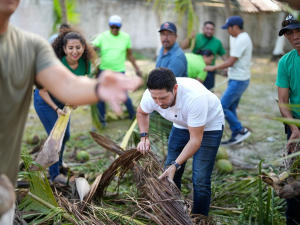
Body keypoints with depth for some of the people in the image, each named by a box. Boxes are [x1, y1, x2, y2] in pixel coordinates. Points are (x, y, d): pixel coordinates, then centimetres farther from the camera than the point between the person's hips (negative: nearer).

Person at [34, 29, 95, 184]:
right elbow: (42, 91, -23)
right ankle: (55, 174, 14)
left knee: (65, 135, 18)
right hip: (45, 101, -6)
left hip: (63, 100, 6)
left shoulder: (84, 62, -16)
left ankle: (58, 164, 44)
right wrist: (56, 109, -28)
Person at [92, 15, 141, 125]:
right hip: (103, 70, 0)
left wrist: (136, 68, 15)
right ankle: (101, 120, 20)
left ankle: (133, 115, 24)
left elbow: (129, 54, 14)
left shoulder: (126, 37, 3)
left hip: (119, 71, 0)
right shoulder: (102, 36, -3)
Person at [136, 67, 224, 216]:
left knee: (200, 181, -10)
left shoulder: (195, 97, -42)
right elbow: (141, 112, 1)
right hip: (182, 125, 5)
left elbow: (195, 140, -33)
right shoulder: (150, 95, -26)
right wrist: (144, 137, -14)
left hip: (209, 126, -5)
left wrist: (175, 165, -38)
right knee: (170, 175, 7)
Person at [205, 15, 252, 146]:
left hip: (238, 81, -10)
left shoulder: (241, 40, -19)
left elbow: (230, 62, -20)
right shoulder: (244, 38, 14)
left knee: (222, 107, -8)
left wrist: (213, 68, -10)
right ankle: (236, 136, 19)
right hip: (239, 79, 10)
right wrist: (229, 71, 21)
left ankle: (241, 130, 0)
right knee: (231, 108, 14)